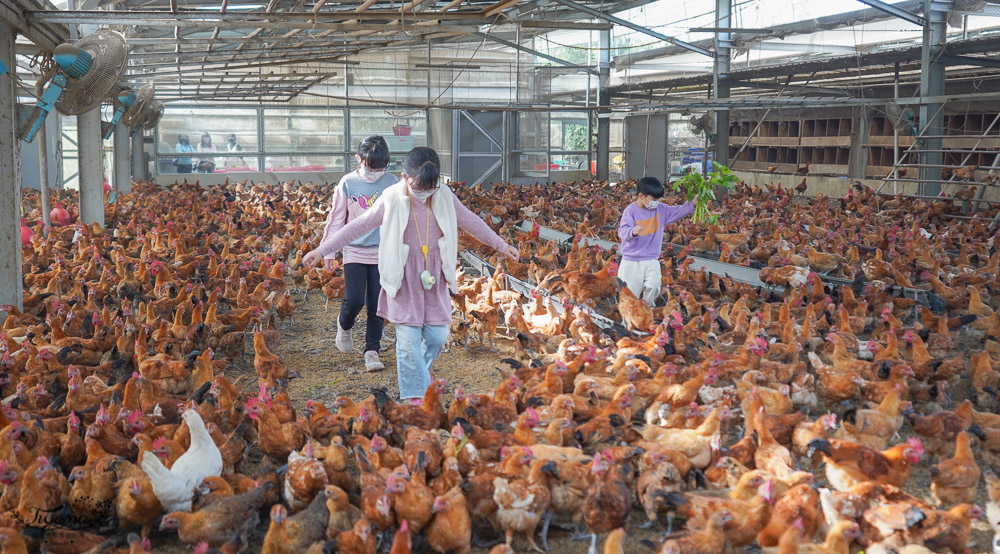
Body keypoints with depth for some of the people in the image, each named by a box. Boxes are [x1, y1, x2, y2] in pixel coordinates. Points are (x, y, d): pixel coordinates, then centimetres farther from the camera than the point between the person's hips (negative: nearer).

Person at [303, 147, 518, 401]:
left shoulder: (444, 197, -1)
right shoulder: (391, 199, -8)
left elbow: (471, 222, 13)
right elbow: (358, 226, -2)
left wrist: (502, 246, 21)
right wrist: (322, 250, -1)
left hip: (434, 277, 3)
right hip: (403, 278, -2)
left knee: (438, 335, 4)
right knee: (408, 338, -3)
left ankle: (418, 369, 36)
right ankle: (415, 394, 11)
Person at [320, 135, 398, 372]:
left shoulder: (391, 183, -1)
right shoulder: (348, 183, -3)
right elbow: (336, 218, 3)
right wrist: (329, 250, 4)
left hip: (383, 252, 1)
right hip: (354, 251, -1)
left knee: (377, 306, 2)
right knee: (354, 300, -9)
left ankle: (372, 351, 14)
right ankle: (344, 325, 25)